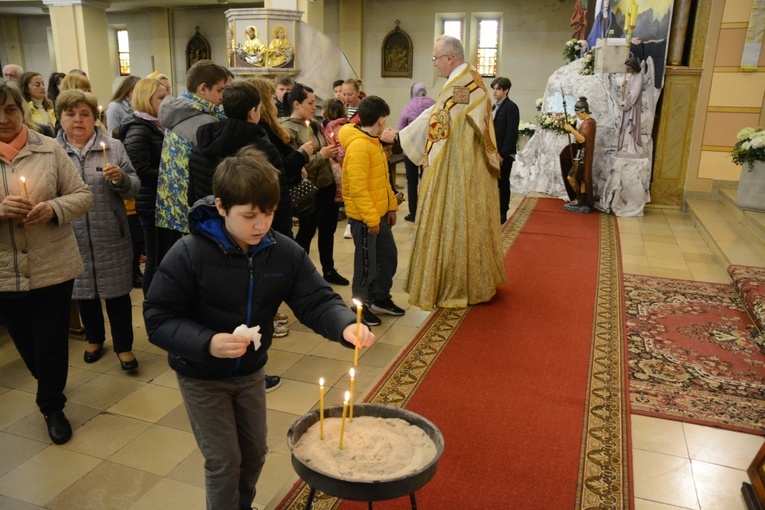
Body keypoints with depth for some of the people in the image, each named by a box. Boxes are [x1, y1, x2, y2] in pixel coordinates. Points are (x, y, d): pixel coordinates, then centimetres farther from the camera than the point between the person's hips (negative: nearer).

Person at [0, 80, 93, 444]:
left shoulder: (49, 149, -3)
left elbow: (83, 196, -1)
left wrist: (54, 208, -20)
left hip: (53, 268, -2)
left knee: (52, 344, 7)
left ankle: (52, 407, 32)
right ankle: (50, 391, 48)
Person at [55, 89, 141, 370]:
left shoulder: (113, 146, 1)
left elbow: (134, 188, 0)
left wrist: (121, 178, -19)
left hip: (110, 237, -2)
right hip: (72, 239, 2)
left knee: (117, 292, 6)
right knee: (83, 290, 17)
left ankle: (124, 346, 21)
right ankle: (94, 338, 39)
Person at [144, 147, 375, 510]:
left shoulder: (284, 253, -14)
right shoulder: (188, 256, -25)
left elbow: (316, 301, -14)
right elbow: (159, 320, -21)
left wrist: (346, 325, -35)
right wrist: (207, 343, -37)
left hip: (250, 372, 5)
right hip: (202, 377, -4)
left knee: (254, 453, 20)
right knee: (224, 461, 5)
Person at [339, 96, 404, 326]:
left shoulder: (372, 141, 11)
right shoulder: (358, 146, -20)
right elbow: (358, 188, -24)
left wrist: (391, 206, 14)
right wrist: (371, 218, -22)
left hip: (379, 213, 10)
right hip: (364, 217, -10)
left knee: (389, 256, 16)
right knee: (367, 264, 2)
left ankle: (381, 299, 32)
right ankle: (360, 306, 20)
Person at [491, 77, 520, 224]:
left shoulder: (511, 107, -10)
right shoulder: (495, 106, 15)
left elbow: (511, 133, -16)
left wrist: (502, 154, -18)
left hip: (504, 154, -7)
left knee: (503, 183, 0)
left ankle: (502, 214, 9)